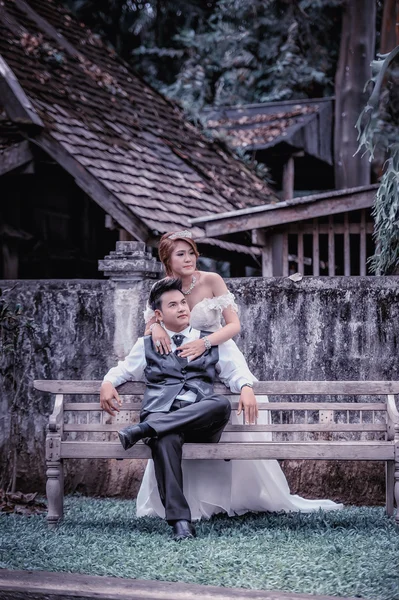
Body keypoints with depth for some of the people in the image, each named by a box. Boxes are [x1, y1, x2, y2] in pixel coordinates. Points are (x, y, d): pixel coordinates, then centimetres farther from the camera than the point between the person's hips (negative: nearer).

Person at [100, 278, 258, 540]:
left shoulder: (214, 342, 23)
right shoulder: (147, 345, 25)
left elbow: (236, 371, 16)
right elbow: (123, 370, 26)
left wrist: (246, 388, -7)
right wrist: (108, 383, 3)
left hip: (201, 420, 1)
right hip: (161, 414, -1)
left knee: (222, 403, -36)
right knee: (166, 439, -39)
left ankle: (144, 430, -36)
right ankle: (180, 521, -43)